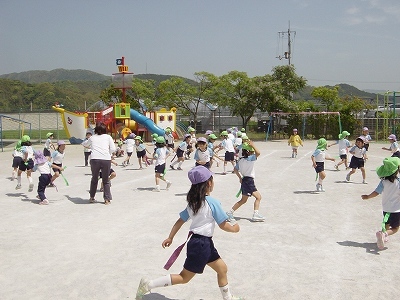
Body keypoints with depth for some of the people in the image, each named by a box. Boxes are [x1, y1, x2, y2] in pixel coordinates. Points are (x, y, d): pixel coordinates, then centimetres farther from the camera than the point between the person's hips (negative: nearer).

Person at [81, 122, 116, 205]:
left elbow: (84, 144, 36)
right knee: (105, 180, 9)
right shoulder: (108, 137, 14)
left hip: (94, 159, 1)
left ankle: (92, 197, 27)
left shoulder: (92, 137, 19)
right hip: (106, 160, -1)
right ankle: (107, 199, 10)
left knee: (94, 179, 19)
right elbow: (113, 149, 7)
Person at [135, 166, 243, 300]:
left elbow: (180, 221, 8)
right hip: (202, 244, -9)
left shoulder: (192, 202, 5)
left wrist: (170, 237, 15)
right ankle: (148, 284, 1)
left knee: (222, 269, 19)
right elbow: (223, 225, -15)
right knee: (184, 278, 1)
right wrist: (234, 228, 5)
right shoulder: (213, 202, -18)